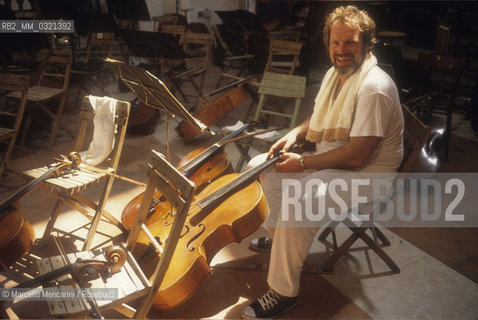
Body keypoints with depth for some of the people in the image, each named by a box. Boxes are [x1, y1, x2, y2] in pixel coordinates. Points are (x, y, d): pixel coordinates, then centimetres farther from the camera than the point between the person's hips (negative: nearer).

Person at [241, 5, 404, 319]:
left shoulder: (375, 87, -25)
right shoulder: (335, 73, 5)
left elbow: (356, 156, -28)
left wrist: (303, 162, -20)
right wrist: (295, 134, 1)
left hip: (365, 176, -10)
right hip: (328, 160, 10)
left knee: (298, 202, -34)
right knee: (261, 166, 10)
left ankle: (283, 292, -14)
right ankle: (278, 237, 25)